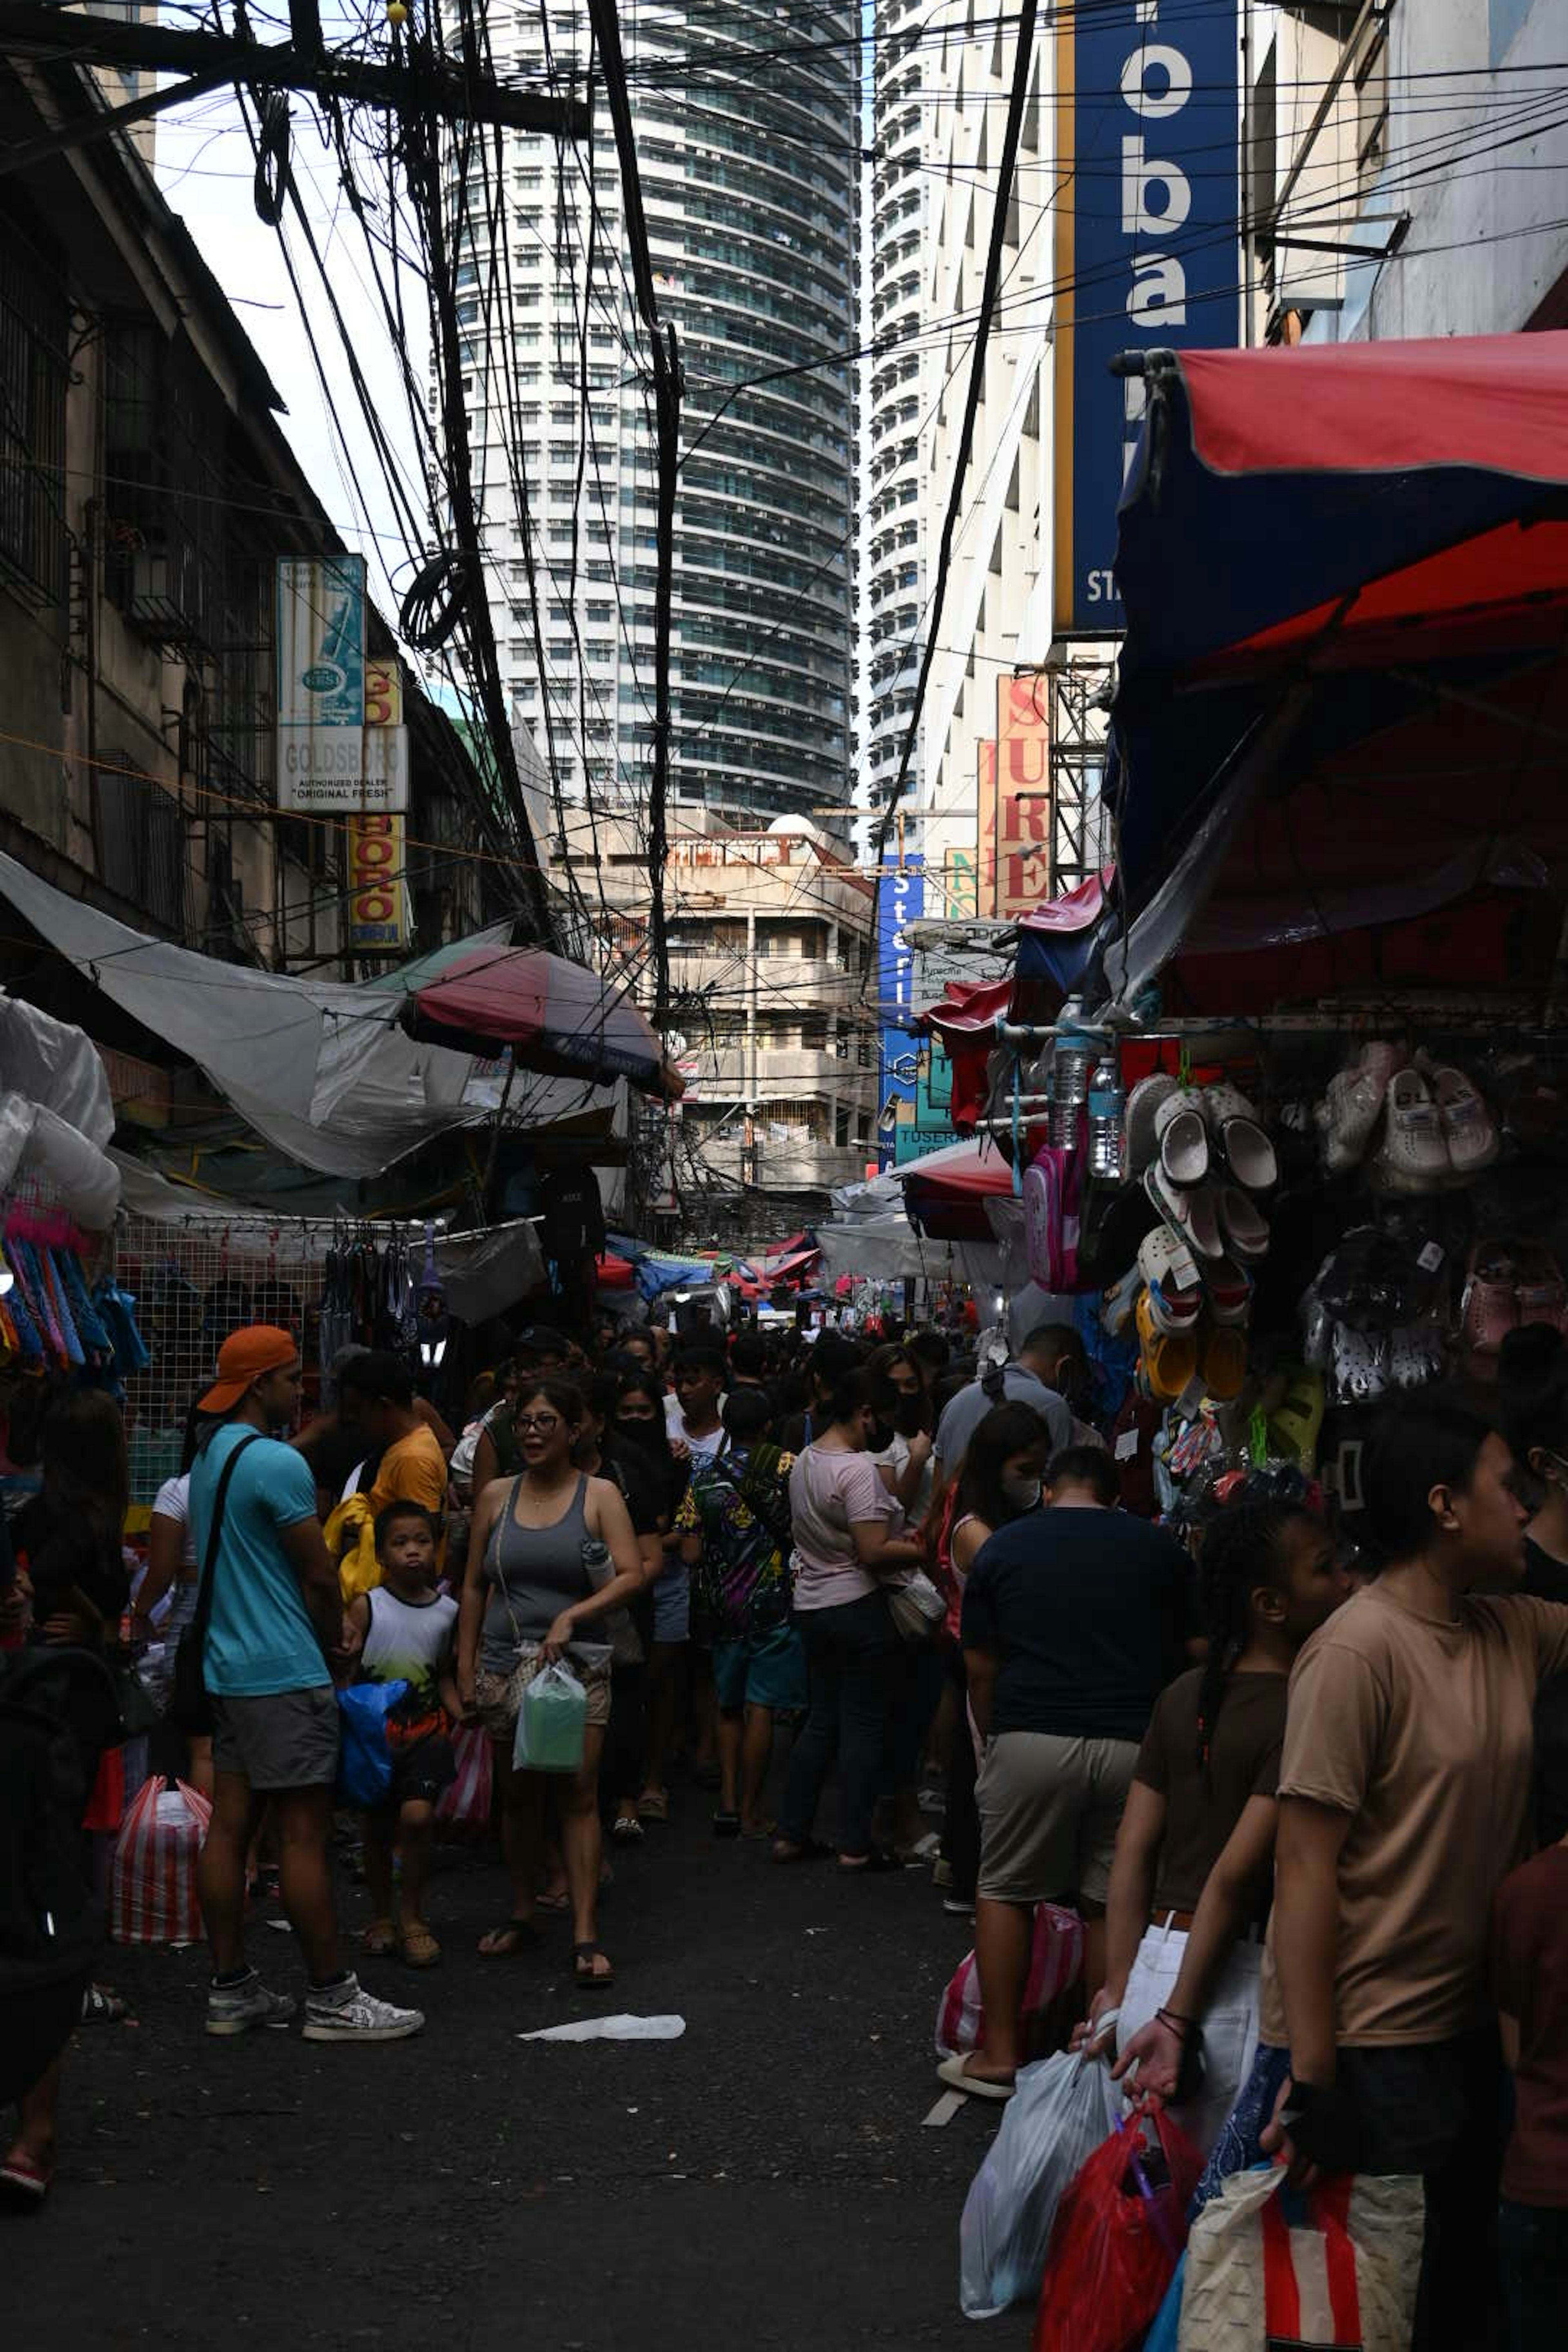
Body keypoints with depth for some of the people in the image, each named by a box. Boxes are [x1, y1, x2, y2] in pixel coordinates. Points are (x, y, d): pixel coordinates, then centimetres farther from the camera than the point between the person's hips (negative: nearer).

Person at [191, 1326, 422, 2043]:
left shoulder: (207, 1459, 13)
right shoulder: (277, 1462, -16)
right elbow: (320, 1576, -12)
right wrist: (333, 1641, 6)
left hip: (228, 1666, 9)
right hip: (285, 1673, -9)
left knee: (229, 1826, 10)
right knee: (304, 1833, -4)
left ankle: (230, 1991, 16)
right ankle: (331, 2000, 2)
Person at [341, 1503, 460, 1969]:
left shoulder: (447, 1611, 2)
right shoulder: (365, 1607, -7)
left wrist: (464, 1717, -1)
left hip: (425, 1732, 1)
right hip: (375, 1733, -1)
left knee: (417, 1816, -15)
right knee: (377, 1828, 9)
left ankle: (412, 1917, 1)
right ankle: (381, 1916, 29)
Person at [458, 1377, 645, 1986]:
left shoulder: (599, 1495, 1)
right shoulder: (497, 1496, 9)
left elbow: (631, 1576, -8)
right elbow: (474, 1587, 12)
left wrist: (571, 1617, -20)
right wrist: (465, 1666, 7)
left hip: (576, 1662, -3)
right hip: (505, 1663, 3)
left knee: (578, 1793, -8)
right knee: (516, 1795, 11)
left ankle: (585, 1937, -6)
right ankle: (522, 1915, 26)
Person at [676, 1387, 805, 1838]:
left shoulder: (704, 1476, 0)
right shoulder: (786, 1467, -7)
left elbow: (691, 1555, -2)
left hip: (724, 1609, 3)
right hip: (773, 1605, -3)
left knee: (729, 1706, 17)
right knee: (761, 1708, 0)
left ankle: (728, 1803, 13)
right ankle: (750, 1813, 4)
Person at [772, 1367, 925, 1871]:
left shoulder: (804, 1462, 9)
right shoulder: (857, 1468, -19)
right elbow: (874, 1554, -23)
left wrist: (896, 1538, 12)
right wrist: (925, 1551, -11)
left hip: (811, 1603, 8)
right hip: (857, 1604, -8)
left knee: (822, 1720, 16)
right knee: (864, 1725, 1)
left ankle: (791, 1834, 19)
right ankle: (855, 1846, 6)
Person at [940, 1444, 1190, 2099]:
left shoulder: (1003, 1548, 8)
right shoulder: (1160, 1549, 9)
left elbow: (980, 1666, 9)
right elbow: (1180, 1653, 19)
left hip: (1033, 1738, -1)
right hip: (1134, 1743, 1)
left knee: (1004, 1893, 12)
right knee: (1111, 1903, 12)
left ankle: (999, 2055, 13)